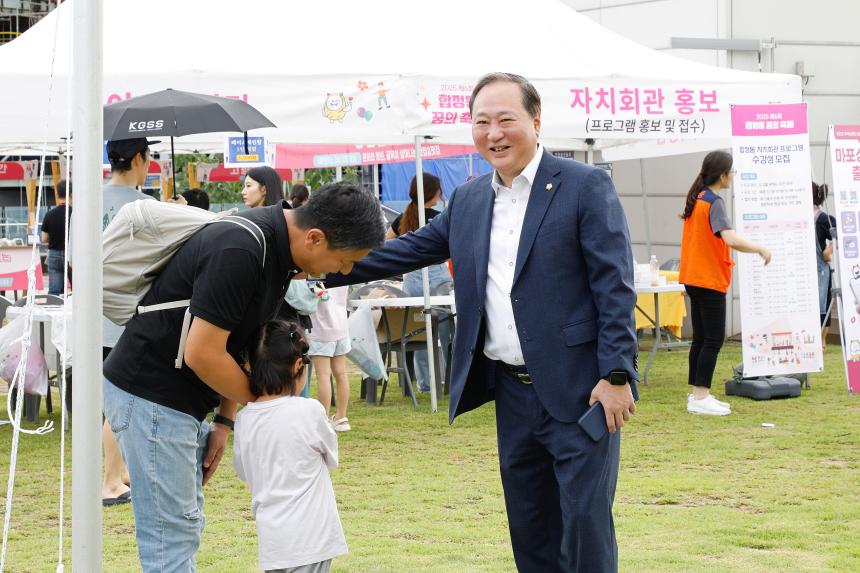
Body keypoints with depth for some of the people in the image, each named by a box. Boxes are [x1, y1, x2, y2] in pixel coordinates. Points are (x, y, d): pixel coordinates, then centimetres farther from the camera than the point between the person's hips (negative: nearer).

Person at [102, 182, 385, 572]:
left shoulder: (276, 247, 3)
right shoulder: (239, 252, -27)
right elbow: (202, 354, -24)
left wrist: (225, 420, 9)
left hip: (183, 400, 10)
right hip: (150, 395, -10)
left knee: (185, 530, 13)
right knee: (170, 536, -7)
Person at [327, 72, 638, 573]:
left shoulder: (586, 187, -8)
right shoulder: (468, 200, 11)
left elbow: (615, 287, -12)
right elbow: (411, 249, 15)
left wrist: (616, 376, -18)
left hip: (579, 392, -6)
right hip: (513, 391, 6)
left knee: (585, 525, -5)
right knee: (530, 531, 12)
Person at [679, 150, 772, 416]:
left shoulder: (696, 199, 10)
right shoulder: (715, 203, -18)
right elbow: (732, 240, -31)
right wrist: (761, 249, -20)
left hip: (693, 279, 9)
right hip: (711, 281, -9)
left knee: (701, 339, 13)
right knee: (714, 340, -5)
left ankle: (696, 394, 17)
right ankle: (701, 398, -5)